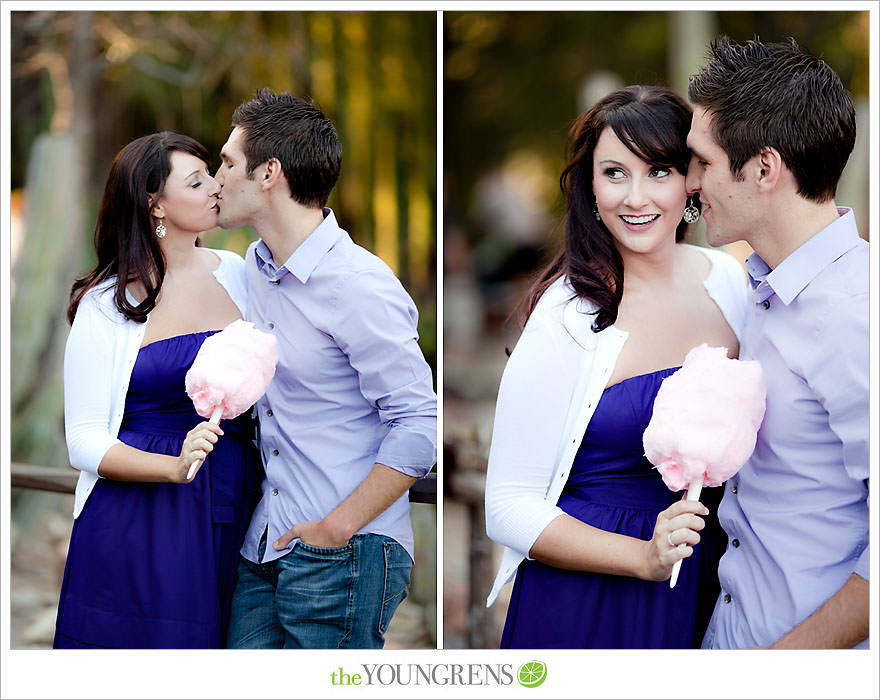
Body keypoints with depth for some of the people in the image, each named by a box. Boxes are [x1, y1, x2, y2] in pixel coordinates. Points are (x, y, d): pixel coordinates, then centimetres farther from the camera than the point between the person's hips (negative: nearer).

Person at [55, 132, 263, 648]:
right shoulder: (105, 304, -4)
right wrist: (175, 466, -23)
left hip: (230, 513, 3)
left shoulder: (238, 274, 7)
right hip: (139, 523, -3)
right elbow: (85, 441, -8)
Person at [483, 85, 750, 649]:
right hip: (583, 603, -5)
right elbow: (509, 507, -15)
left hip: (703, 594, 5)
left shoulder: (729, 280, -1)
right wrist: (645, 557, -26)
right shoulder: (569, 317, -17)